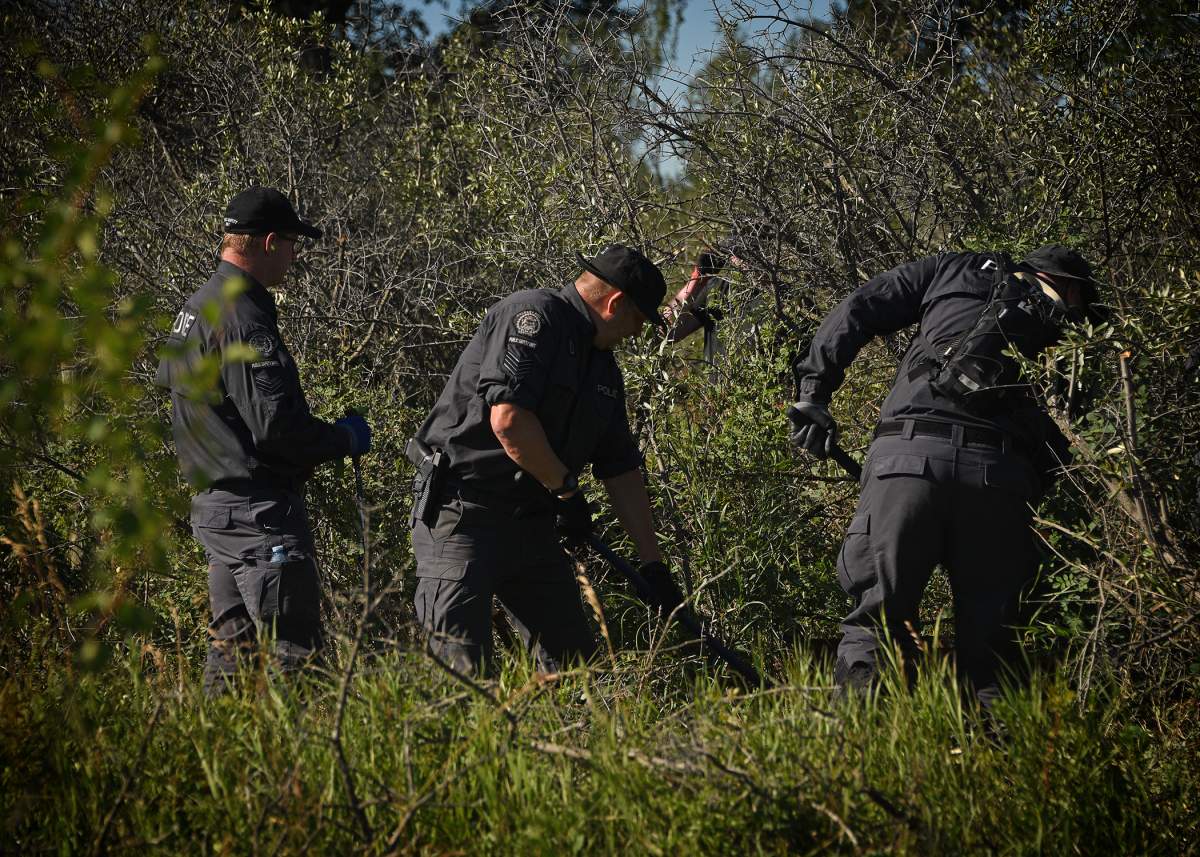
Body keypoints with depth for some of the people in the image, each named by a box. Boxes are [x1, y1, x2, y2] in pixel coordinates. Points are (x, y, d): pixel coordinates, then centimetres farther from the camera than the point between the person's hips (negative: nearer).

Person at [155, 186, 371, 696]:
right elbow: (276, 426, -25)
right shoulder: (244, 320, -18)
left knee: (233, 643, 16)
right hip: (258, 510, -10)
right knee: (291, 647, -10)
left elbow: (166, 381, 29)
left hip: (213, 503, 10)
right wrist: (343, 439, -7)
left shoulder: (195, 309, 14)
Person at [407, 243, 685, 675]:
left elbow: (622, 469, 20)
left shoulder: (603, 368, 17)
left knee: (575, 665, 4)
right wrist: (567, 489, -11)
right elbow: (508, 418, -23)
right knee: (464, 670, -14)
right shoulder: (532, 315, -11)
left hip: (533, 523, 9)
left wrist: (653, 563, 18)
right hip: (463, 515, -9)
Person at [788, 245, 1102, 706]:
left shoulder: (954, 269, 24)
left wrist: (814, 388, 17)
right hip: (1001, 473, 1)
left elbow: (856, 311, 17)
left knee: (876, 619, 3)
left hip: (910, 455, 0)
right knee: (987, 641, 10)